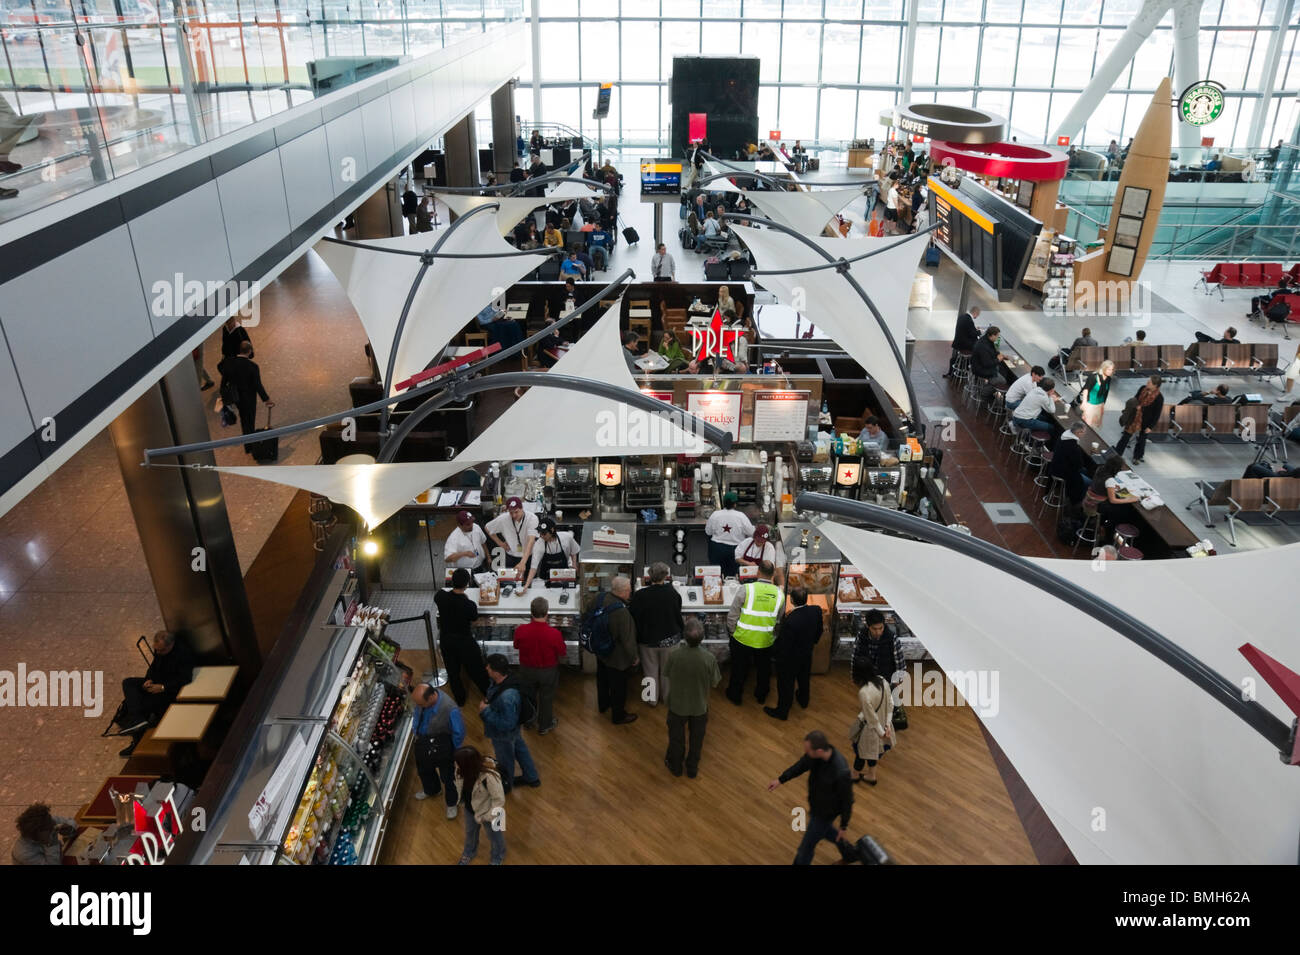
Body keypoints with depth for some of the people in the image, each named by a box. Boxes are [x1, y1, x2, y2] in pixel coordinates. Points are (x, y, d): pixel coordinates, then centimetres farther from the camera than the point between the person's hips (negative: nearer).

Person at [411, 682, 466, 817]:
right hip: (422, 744, 6)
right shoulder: (423, 698, -22)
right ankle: (431, 790, 64)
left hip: (442, 749, -6)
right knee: (423, 770, 31)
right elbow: (417, 714, 4)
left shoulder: (450, 710, -40)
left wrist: (454, 750, -9)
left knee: (448, 777, 18)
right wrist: (415, 730, 6)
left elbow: (459, 733, -23)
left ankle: (451, 804, 46)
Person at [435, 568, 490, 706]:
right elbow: (473, 622, -9)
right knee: (476, 671, 16)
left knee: (452, 671, 23)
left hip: (445, 641, 4)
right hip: (465, 642, -3)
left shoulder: (440, 596, -21)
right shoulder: (470, 605, -30)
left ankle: (460, 699, 42)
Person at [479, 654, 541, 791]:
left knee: (505, 760, 22)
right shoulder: (504, 681, -16)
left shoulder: (507, 697, -44)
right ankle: (531, 778, 52)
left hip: (504, 735, -8)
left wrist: (486, 711, -32)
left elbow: (506, 724, -35)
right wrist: (488, 702, -9)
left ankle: (506, 784, 51)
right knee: (520, 750, 29)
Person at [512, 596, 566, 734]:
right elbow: (563, 654, -15)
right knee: (546, 699, 23)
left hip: (527, 670, 2)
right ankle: (544, 726, 43)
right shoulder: (554, 634, -31)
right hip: (548, 671, -2)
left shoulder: (520, 630, -26)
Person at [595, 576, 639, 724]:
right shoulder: (622, 612, -37)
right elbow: (628, 639, -28)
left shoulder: (601, 598, -15)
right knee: (618, 686, 15)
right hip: (616, 656, -7)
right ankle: (618, 716, 35)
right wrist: (634, 657, -11)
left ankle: (603, 704, 54)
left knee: (602, 678, 30)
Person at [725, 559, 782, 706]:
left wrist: (732, 631, 5)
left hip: (743, 638, -2)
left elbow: (732, 616, -13)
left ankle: (735, 695, 36)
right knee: (763, 669, 25)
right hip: (766, 641, 2)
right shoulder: (779, 593, -9)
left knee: (739, 668, 19)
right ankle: (761, 696, 43)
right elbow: (779, 622, 3)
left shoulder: (746, 589, -20)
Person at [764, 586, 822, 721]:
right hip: (807, 654, 6)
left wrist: (774, 655, -7)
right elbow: (819, 630, -2)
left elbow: (784, 645, -27)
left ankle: (782, 711, 38)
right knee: (804, 678, 31)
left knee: (786, 684, 17)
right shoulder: (816, 610, -22)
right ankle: (803, 700, 57)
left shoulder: (790, 621, -41)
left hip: (790, 659, -6)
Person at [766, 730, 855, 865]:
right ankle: (849, 854, 58)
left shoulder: (841, 772, -42)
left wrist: (844, 826, -11)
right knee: (825, 831, 33)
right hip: (815, 804, 7)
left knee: (806, 847, 13)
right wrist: (781, 779, -1)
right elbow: (802, 764, 0)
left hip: (825, 812, -7)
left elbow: (847, 800, -25)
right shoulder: (814, 755, -23)